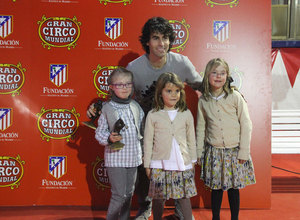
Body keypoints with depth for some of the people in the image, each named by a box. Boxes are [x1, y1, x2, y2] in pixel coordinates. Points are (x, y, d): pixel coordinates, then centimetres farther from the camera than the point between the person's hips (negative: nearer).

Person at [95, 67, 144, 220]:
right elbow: (99, 133, -6)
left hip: (133, 156, 5)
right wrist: (109, 138, -22)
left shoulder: (136, 106, 4)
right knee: (119, 195, -2)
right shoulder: (107, 108, -8)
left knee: (129, 194, 14)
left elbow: (142, 129, 11)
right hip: (115, 157, -4)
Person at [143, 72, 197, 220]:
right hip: (159, 164, -1)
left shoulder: (186, 114, 3)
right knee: (158, 198, 9)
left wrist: (193, 161, 13)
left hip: (183, 164, 1)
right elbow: (148, 141, 2)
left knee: (185, 196, 7)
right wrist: (147, 164, 3)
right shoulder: (153, 115, -2)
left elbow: (191, 139, 10)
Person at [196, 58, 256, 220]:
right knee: (216, 187, 9)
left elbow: (246, 125, -5)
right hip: (213, 151, 1)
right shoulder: (203, 100, 0)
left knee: (234, 188, 8)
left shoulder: (235, 97, -7)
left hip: (234, 151, -1)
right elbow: (201, 127, 8)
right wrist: (199, 152, 8)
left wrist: (244, 151, -6)